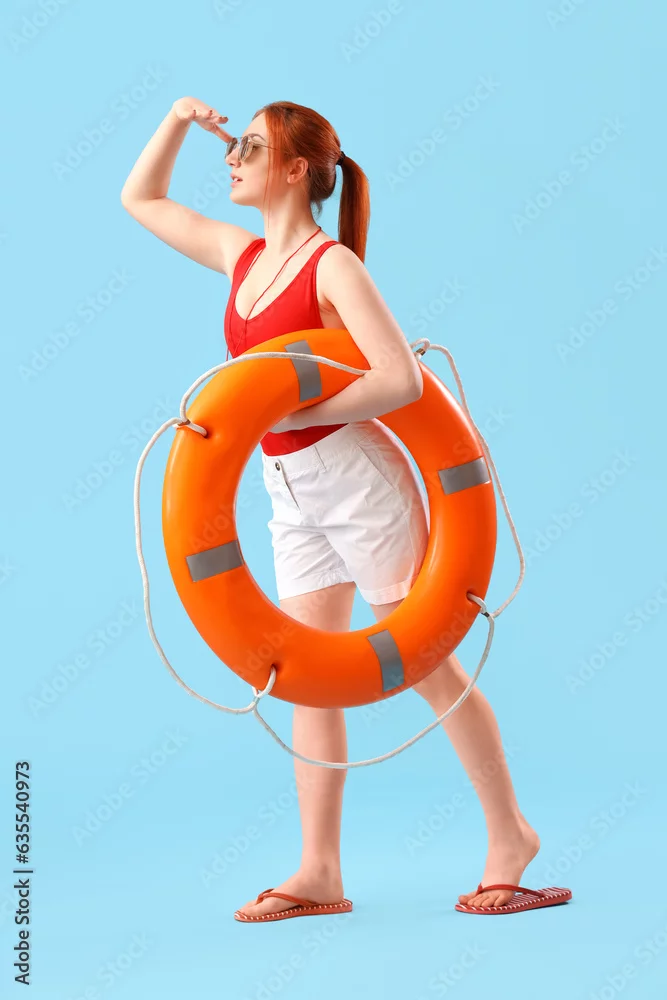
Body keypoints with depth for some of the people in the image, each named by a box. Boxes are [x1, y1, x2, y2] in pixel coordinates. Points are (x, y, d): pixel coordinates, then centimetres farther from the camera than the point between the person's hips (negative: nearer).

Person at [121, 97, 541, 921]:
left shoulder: (333, 266, -13)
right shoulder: (241, 256, 9)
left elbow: (401, 379, -24)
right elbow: (139, 200, 23)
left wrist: (291, 414, -24)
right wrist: (180, 117, 12)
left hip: (355, 476, -7)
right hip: (291, 491, 8)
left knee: (428, 664, 1)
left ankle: (510, 834, 15)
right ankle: (319, 872, 10)